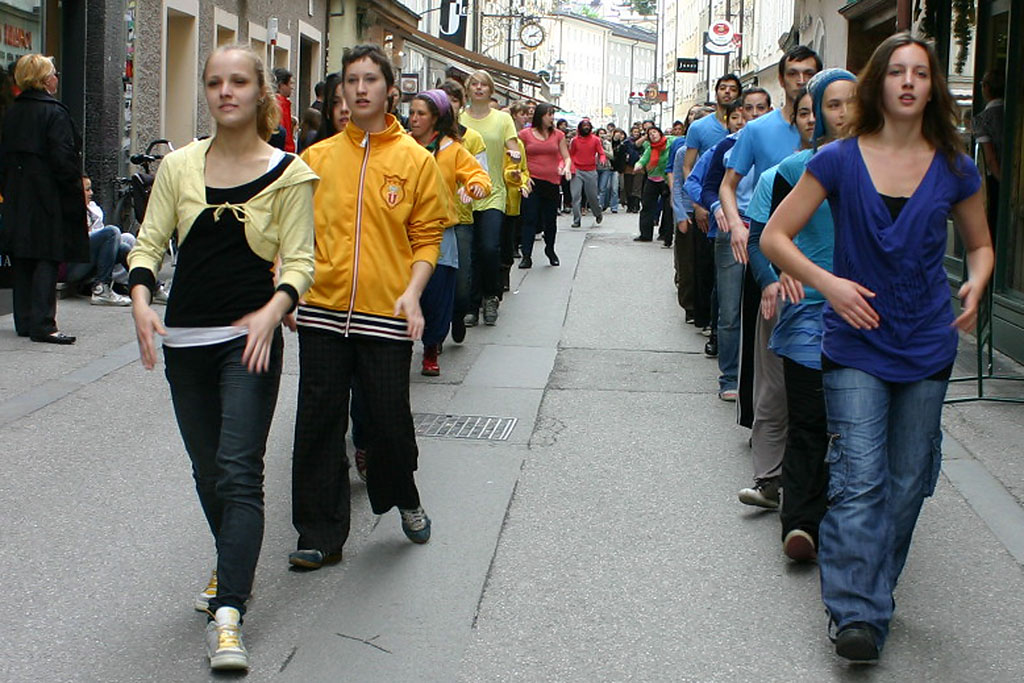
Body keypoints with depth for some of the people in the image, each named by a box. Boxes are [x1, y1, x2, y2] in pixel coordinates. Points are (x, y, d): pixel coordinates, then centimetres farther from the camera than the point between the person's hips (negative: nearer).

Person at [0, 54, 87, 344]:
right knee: (47, 259, -5)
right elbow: (64, 157, -17)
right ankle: (42, 324, -9)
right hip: (48, 197, -7)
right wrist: (75, 190, -9)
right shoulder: (54, 112, -12)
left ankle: (25, 321, 16)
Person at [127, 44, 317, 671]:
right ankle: (236, 569, 37)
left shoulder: (289, 173, -3)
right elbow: (149, 243, 5)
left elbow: (300, 261, -5)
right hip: (185, 338, 4)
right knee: (208, 472, 14)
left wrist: (273, 310, -23)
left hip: (250, 338, -4)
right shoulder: (180, 165, 6)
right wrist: (141, 300, -14)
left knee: (239, 472, -13)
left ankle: (227, 615, -17)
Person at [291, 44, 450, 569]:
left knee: (390, 419, 6)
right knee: (318, 423, 3)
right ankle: (321, 536, 13)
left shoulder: (415, 160, 2)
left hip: (386, 315, -2)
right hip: (323, 311, 2)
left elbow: (427, 236, 1)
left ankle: (403, 499, 35)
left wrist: (413, 291, -13)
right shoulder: (318, 157, 8)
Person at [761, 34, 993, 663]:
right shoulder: (840, 160, -5)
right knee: (859, 480, -10)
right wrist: (828, 283, -17)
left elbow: (981, 244, 16)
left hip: (927, 347, 3)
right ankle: (857, 614, -8)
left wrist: (975, 285, -5)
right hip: (856, 343, -3)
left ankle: (874, 592, 25)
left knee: (907, 482, 10)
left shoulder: (955, 169, 2)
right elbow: (775, 237, -3)